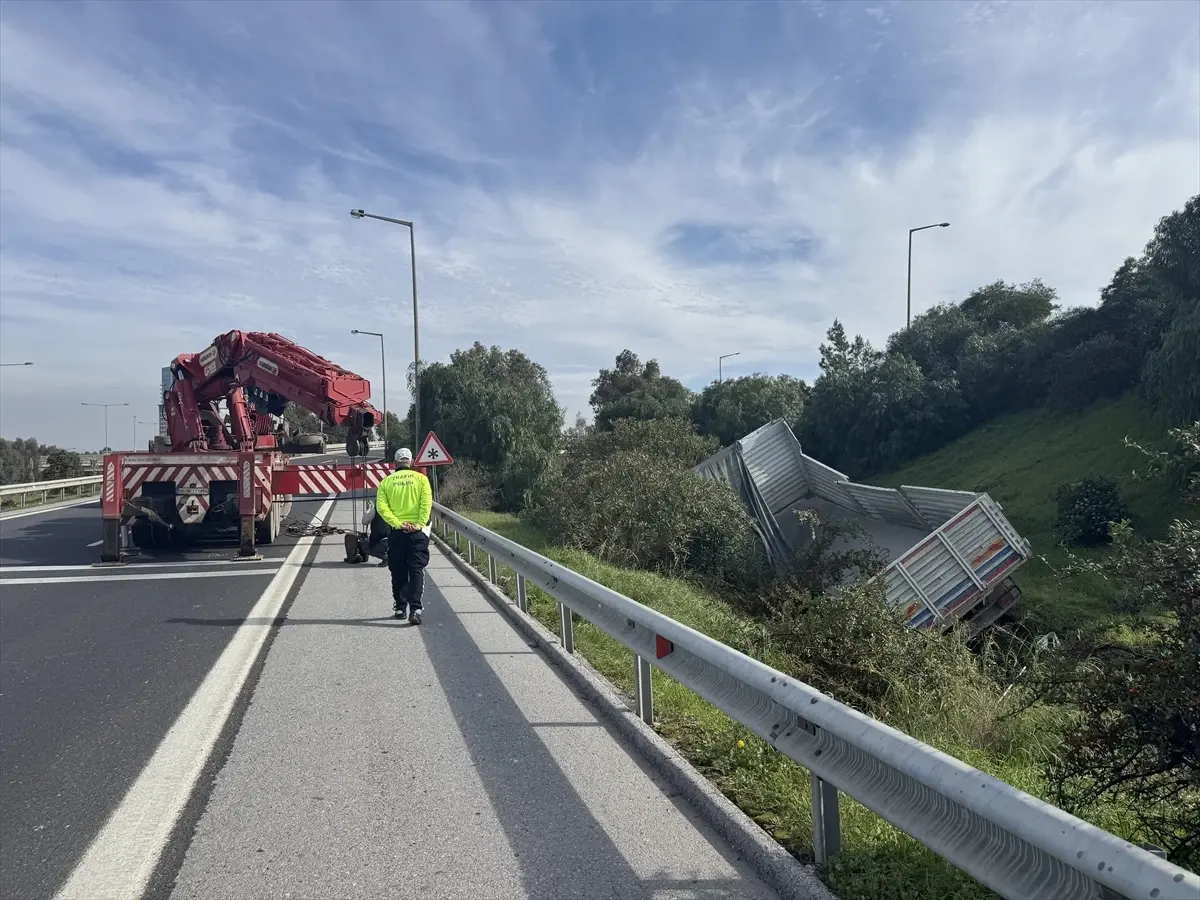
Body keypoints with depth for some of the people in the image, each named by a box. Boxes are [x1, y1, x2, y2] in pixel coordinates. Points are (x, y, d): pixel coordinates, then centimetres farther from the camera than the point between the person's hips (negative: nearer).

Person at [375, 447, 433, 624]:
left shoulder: (386, 481, 5)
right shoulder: (420, 478, 1)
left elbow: (381, 507, -6)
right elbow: (426, 503, -11)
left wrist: (397, 523, -10)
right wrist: (419, 524, -11)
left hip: (397, 532, 1)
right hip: (417, 531, -1)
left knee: (398, 572, 13)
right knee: (416, 570, -1)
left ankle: (400, 607, 20)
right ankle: (415, 608, -12)